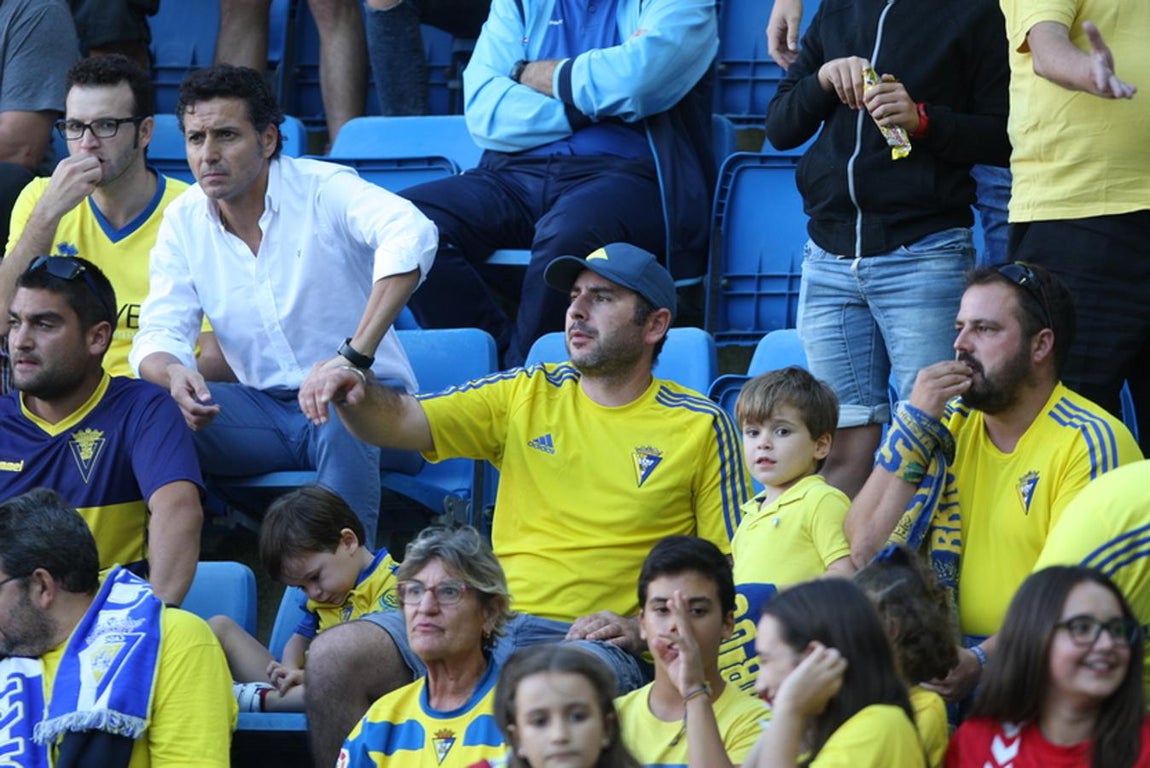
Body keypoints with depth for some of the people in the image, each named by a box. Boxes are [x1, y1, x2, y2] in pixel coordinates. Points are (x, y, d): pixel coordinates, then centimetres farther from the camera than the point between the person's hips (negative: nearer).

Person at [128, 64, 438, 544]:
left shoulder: (323, 190, -13)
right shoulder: (183, 223, 3)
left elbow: (411, 235, -33)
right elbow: (159, 333, -3)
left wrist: (354, 356, -42)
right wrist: (174, 373, -30)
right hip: (263, 408, 5)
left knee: (341, 423, -39)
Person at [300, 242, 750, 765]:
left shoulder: (701, 428, 7)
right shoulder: (527, 396, 15)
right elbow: (396, 424, 6)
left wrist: (646, 628, -10)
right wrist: (353, 392, -16)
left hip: (590, 638, -4)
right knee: (332, 658, -18)